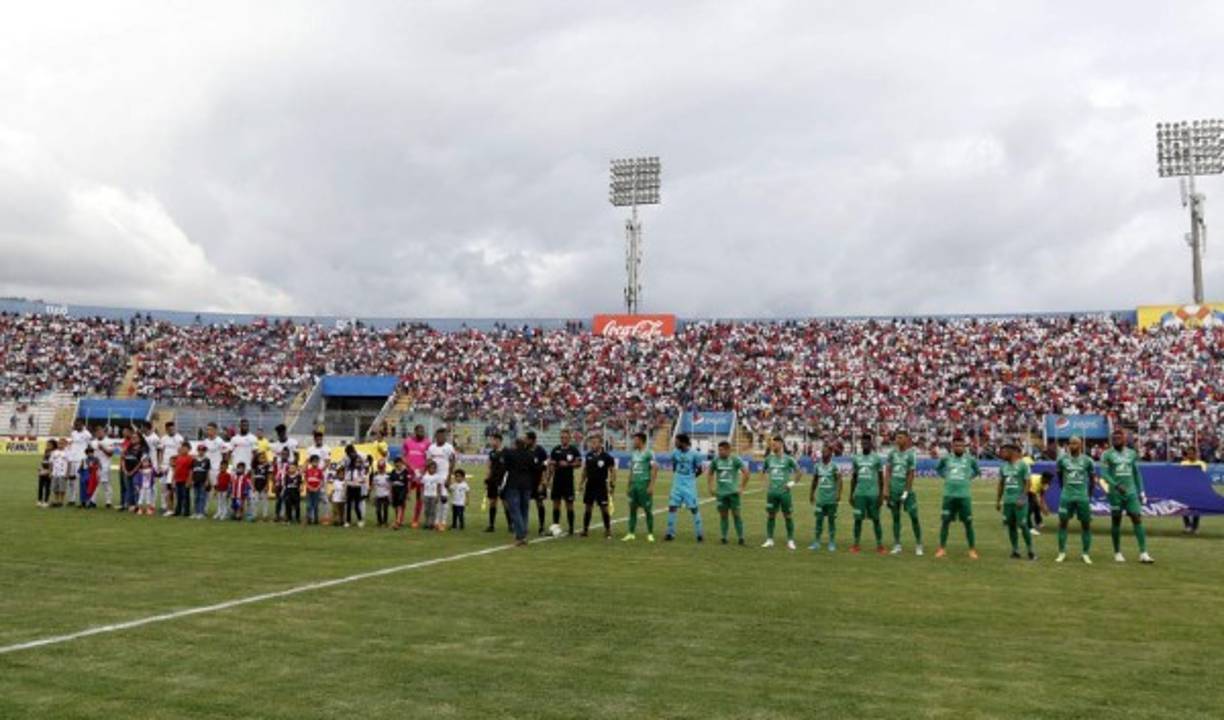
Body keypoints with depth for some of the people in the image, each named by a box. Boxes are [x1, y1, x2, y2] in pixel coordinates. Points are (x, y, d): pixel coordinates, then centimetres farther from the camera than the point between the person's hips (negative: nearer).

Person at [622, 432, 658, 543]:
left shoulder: (649, 454, -8)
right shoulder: (633, 454, 14)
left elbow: (655, 469, -12)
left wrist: (651, 485, -18)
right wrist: (629, 486, 17)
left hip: (644, 485, -7)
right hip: (634, 484, 7)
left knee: (648, 510, 0)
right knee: (632, 509, 6)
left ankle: (650, 534, 8)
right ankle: (631, 533, 12)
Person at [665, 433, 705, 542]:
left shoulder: (694, 454, -10)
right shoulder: (675, 453, 1)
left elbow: (699, 470, -1)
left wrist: (691, 477, 1)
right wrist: (678, 476, 6)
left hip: (689, 485, -3)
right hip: (677, 485, 4)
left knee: (694, 508, 1)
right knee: (672, 507, -1)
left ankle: (699, 533, 12)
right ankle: (671, 533, 8)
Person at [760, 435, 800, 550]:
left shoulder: (788, 459, -5)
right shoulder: (769, 458, 6)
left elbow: (799, 472, 3)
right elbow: (763, 471, 21)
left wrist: (793, 482, -5)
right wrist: (766, 483, 10)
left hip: (784, 492, -3)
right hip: (771, 492, 3)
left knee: (788, 516, 2)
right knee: (770, 515, 6)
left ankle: (790, 541, 10)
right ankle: (769, 540, 13)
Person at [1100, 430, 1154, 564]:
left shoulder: (1132, 453, 9)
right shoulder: (1107, 455, -2)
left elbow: (1137, 474, 14)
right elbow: (1104, 474, -10)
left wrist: (1141, 491, 11)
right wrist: (1116, 485, -23)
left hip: (1131, 492, 3)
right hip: (1115, 492, -3)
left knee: (1138, 519, -5)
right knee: (1116, 521, 4)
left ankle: (1143, 553, -7)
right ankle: (1117, 553, 14)